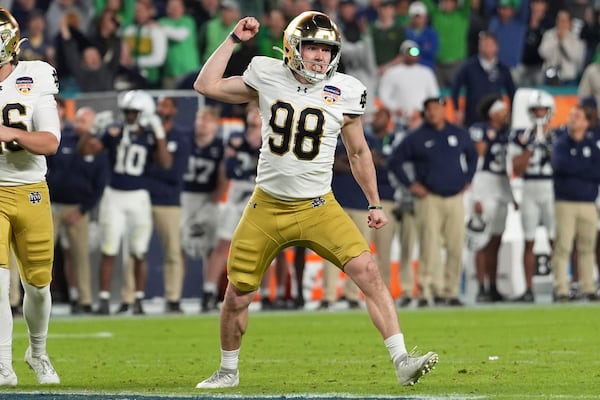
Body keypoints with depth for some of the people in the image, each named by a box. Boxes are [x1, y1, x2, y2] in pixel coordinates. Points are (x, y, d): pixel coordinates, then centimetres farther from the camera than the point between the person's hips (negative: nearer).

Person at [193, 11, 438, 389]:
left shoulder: (344, 92, -3)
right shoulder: (268, 77, -2)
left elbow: (359, 152, 10)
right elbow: (206, 85, 1)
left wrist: (375, 204, 12)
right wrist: (234, 39, 0)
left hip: (318, 208, -1)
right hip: (267, 208, 1)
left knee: (368, 272, -19)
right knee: (237, 297, 5)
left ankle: (402, 362, -19)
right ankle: (228, 371, 30)